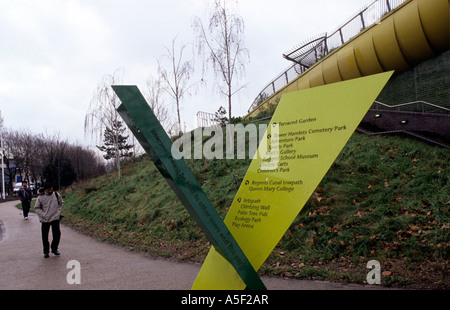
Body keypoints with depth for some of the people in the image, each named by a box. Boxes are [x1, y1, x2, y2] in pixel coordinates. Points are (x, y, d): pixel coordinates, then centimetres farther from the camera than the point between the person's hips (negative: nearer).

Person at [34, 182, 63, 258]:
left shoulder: (57, 195, 0)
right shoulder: (40, 197, -6)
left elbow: (60, 204, 14)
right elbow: (36, 208, 1)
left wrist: (58, 213, 2)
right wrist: (43, 215, -10)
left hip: (55, 218, 1)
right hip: (45, 220, -1)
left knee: (57, 234, 1)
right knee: (45, 236, 6)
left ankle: (54, 249, 21)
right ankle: (46, 251, 20)